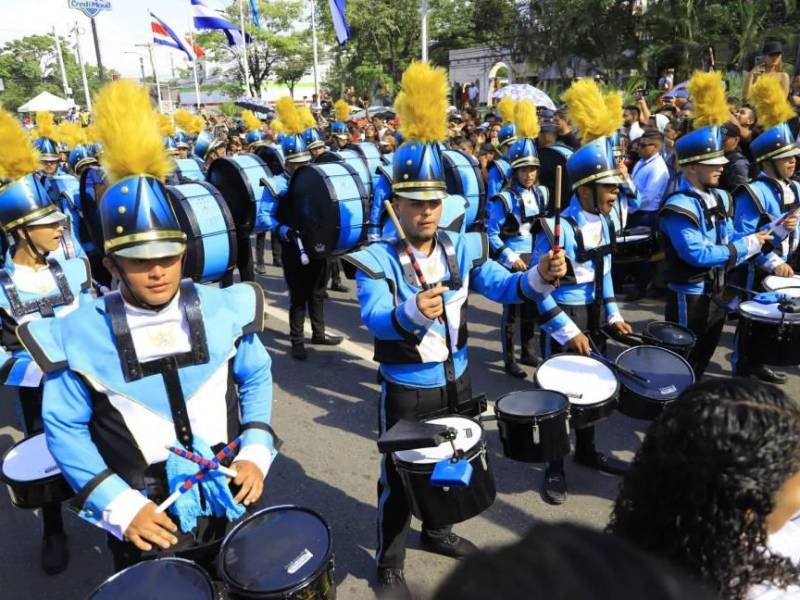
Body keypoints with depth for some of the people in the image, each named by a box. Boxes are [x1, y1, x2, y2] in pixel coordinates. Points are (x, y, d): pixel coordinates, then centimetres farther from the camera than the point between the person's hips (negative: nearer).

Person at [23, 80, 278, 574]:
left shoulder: (223, 310, -9)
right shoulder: (79, 336, -13)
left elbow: (255, 379, 5)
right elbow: (66, 430, -4)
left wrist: (256, 453, -6)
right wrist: (121, 507, -12)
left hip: (230, 503, 2)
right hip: (145, 522, -1)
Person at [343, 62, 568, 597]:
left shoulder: (463, 248, -5)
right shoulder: (376, 260, -19)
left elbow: (502, 286, -8)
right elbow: (375, 318, -33)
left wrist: (540, 276, -29)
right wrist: (413, 312, -55)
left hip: (456, 381, 5)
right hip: (406, 391, -5)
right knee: (399, 480, 11)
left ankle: (438, 531, 51)